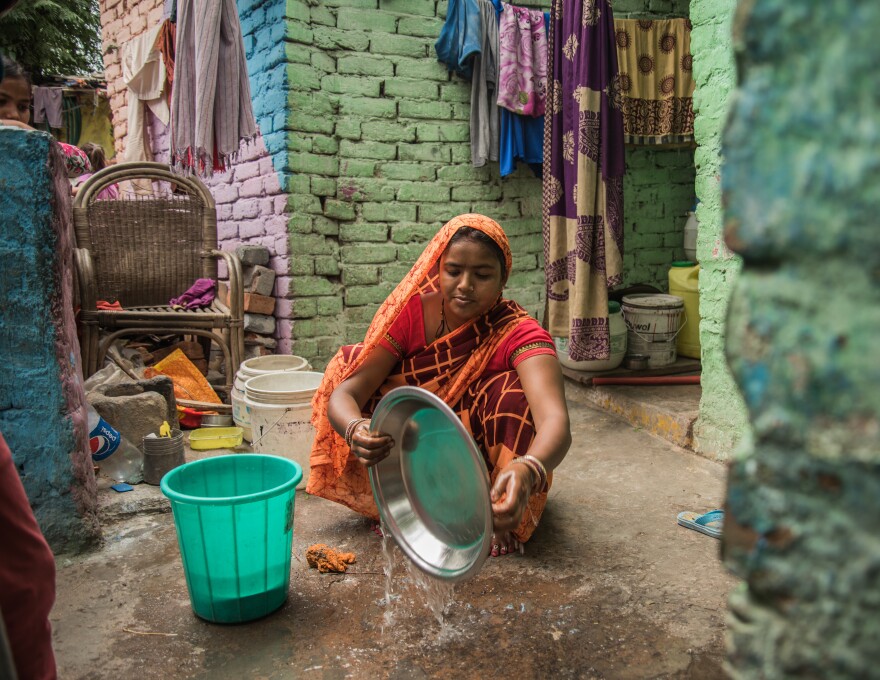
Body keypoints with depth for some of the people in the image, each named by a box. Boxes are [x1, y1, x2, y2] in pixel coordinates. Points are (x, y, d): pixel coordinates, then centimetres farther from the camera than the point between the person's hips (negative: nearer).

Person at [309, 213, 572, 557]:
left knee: (515, 392, -31)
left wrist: (528, 469, -64)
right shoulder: (411, 312, -17)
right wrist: (355, 429, -49)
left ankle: (501, 519, -13)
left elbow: (556, 422, -42)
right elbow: (344, 392, -25)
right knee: (350, 361, -15)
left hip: (488, 466, -2)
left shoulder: (519, 333, -24)